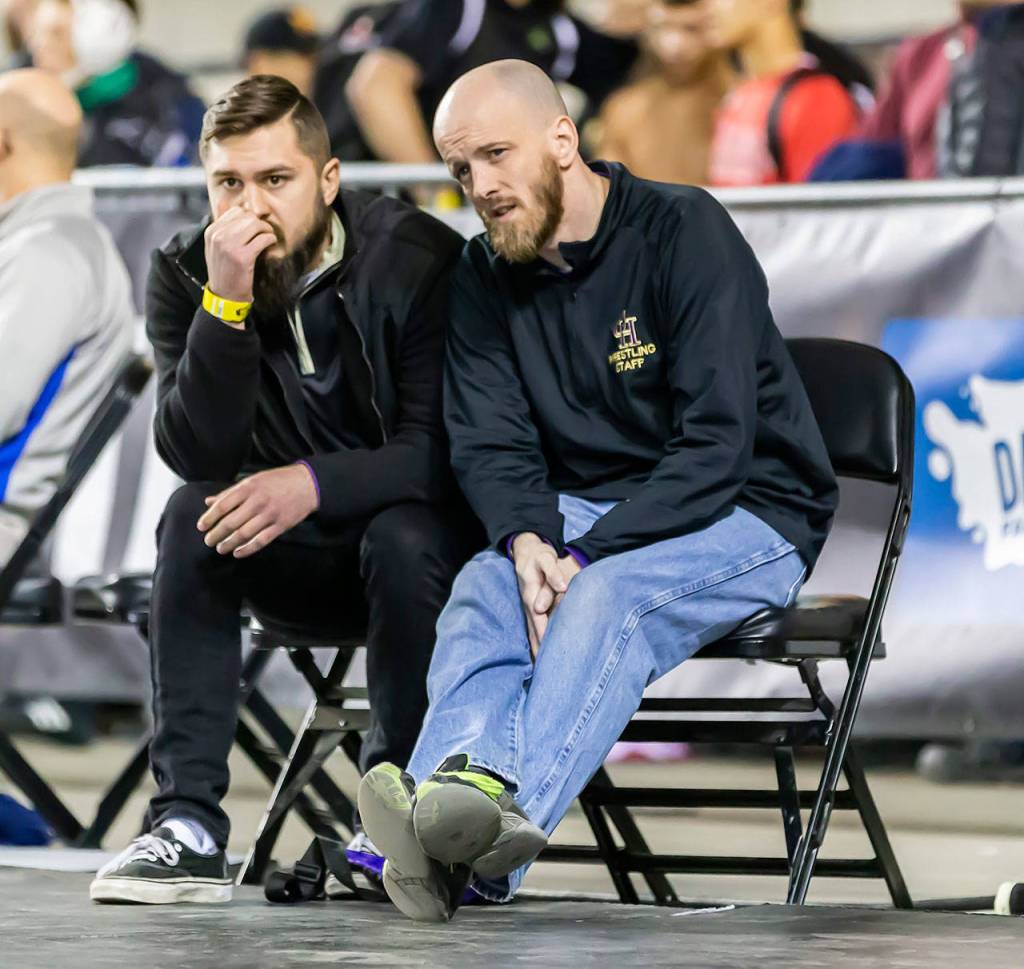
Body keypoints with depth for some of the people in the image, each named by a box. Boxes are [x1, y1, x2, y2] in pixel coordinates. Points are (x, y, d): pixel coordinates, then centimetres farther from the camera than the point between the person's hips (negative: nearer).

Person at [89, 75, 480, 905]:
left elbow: (443, 450, -21)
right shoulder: (186, 276, -7)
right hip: (293, 559, 3)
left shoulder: (417, 260, -16)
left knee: (403, 538, -35)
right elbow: (196, 455, -19)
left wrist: (316, 482, -36)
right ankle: (189, 822, -31)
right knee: (194, 517, -26)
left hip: (419, 534, -3)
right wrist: (226, 303, -31)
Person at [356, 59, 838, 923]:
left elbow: (717, 447, -19)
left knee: (606, 598, -35)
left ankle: (510, 821, -58)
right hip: (581, 515, 5)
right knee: (483, 589, -27)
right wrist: (527, 542, -21)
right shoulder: (486, 277, 6)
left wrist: (586, 556, -26)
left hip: (746, 516, -5)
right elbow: (489, 445, 2)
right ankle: (457, 797, -53)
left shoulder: (686, 233, -13)